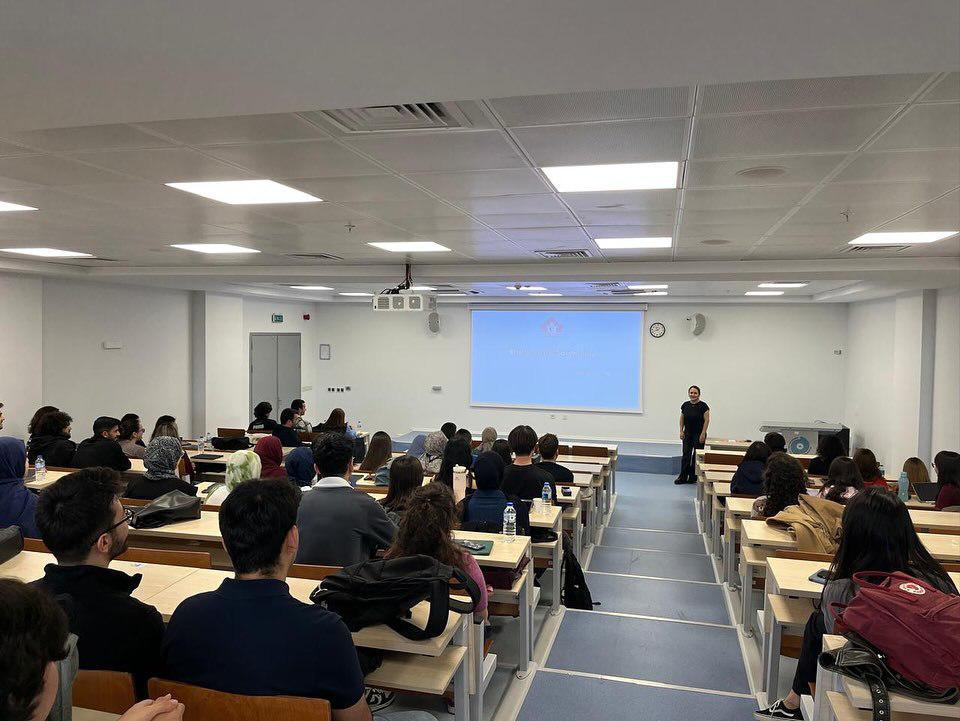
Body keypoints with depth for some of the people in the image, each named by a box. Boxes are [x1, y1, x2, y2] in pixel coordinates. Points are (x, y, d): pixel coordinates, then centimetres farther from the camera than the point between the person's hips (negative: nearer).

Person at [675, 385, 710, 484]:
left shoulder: (703, 406, -10)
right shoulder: (685, 405, 3)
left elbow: (706, 420, -10)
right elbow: (682, 419, 11)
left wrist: (703, 434, -14)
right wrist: (681, 431, 3)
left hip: (699, 434, -4)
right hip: (688, 434, 4)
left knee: (697, 456, 2)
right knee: (686, 455, 1)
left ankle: (693, 477, 11)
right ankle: (683, 477, 4)